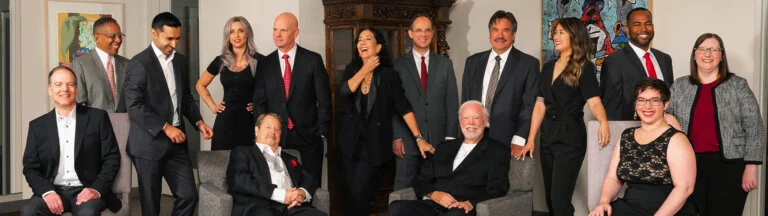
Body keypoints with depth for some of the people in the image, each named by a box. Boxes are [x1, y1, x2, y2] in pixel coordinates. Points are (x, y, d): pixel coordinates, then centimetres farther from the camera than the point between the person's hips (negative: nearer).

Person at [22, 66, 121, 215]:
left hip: (86, 191, -2)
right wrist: (47, 192, -11)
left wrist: (96, 189, -12)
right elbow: (30, 168, 9)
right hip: (53, 191, 2)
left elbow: (112, 158, 3)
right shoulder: (38, 126, 11)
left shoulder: (97, 118, 5)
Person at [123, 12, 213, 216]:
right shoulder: (139, 63, -11)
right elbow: (134, 106, -17)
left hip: (176, 142, 6)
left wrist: (198, 121, 3)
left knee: (189, 195, 3)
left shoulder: (181, 61, 10)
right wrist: (165, 127, -20)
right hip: (149, 143, -6)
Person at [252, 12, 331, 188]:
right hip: (276, 137, 2)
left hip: (308, 136, -1)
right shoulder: (265, 64, 7)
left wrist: (322, 132, -3)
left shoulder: (313, 60, -1)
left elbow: (324, 99, 0)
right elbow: (259, 101, 7)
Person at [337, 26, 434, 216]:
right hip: (350, 140, 4)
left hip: (374, 143, -4)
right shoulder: (352, 69, 3)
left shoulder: (388, 74, -8)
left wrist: (419, 138, -14)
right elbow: (343, 93, -14)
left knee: (358, 193, -8)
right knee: (350, 193, 8)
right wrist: (364, 70, -14)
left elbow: (403, 107, -10)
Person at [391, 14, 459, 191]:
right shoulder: (398, 65, 3)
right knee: (404, 188, 2)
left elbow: (452, 102, 6)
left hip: (439, 138, 2)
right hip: (407, 139, -1)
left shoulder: (445, 64, 9)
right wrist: (396, 137, -6)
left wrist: (451, 136, -1)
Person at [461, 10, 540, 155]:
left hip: (509, 142, -3)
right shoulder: (473, 62, 11)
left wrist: (519, 141, -12)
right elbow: (465, 101, 12)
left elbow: (529, 106, -5)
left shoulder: (529, 64, -1)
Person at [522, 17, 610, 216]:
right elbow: (540, 105, 11)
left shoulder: (584, 68, -7)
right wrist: (530, 140, 8)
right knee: (550, 197, 12)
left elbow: (594, 101, -17)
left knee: (560, 198, -9)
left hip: (570, 136, -7)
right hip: (547, 135, 7)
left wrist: (603, 122, -38)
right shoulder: (548, 67, 11)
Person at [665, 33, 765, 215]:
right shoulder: (679, 86, 9)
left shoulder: (738, 85, 2)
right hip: (690, 165, 2)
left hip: (729, 166, -2)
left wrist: (751, 167, -8)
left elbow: (754, 129, -1)